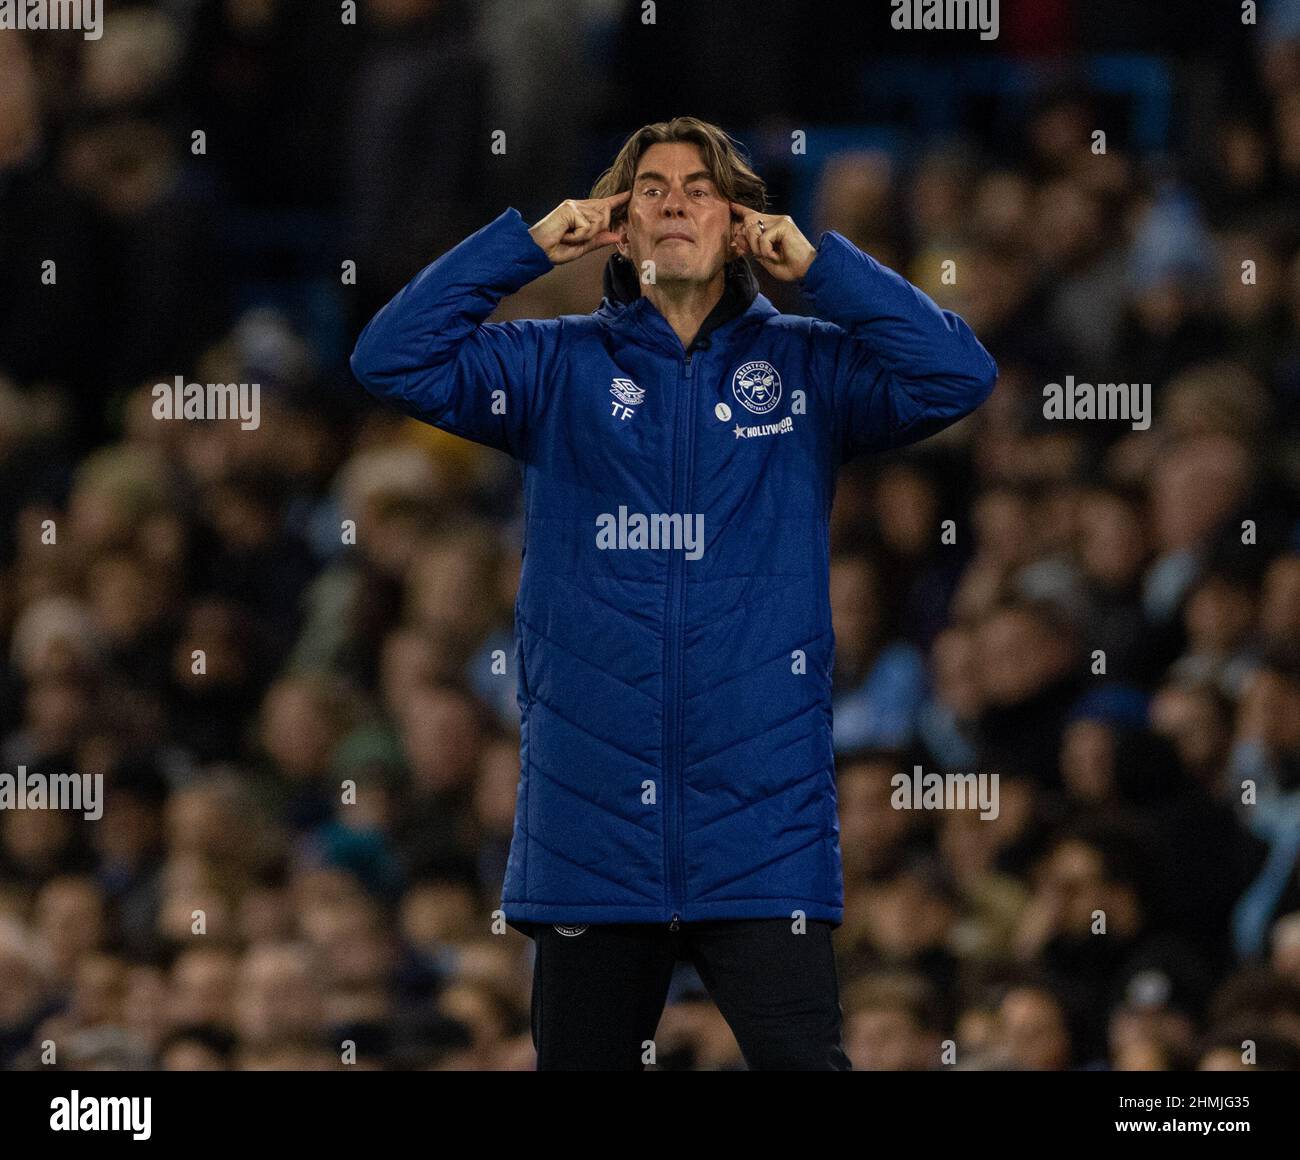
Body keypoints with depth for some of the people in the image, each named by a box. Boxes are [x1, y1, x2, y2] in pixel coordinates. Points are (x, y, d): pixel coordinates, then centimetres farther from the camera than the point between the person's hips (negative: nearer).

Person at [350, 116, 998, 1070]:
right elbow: (394, 359, 0)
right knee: (581, 1061, 10)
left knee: (802, 1063, -9)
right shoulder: (560, 368, 9)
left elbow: (958, 377, -6)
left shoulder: (808, 366, 7)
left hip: (765, 824, -2)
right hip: (592, 830, 2)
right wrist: (526, 244, -2)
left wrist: (818, 264, -6)